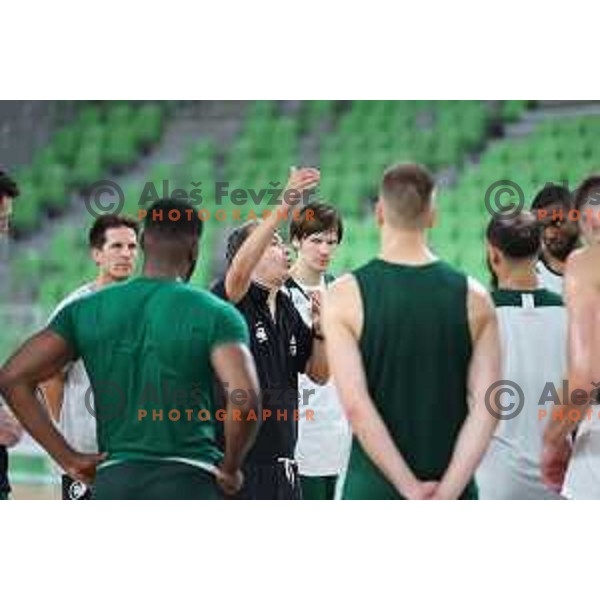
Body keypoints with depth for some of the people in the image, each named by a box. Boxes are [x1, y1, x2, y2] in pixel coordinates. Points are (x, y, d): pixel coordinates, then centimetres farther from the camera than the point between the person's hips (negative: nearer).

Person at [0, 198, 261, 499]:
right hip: (187, 481, -3)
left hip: (113, 482, 4)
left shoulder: (85, 311, 8)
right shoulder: (215, 315, -3)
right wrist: (229, 469, -2)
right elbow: (245, 397, -19)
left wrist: (67, 458, 6)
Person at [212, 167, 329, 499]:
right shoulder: (232, 303, -7)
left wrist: (320, 330, -2)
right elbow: (240, 270, -30)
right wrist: (284, 206, -35)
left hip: (282, 463, 8)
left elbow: (318, 374, 18)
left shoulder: (287, 308, 15)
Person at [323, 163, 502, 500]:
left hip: (374, 489, -2)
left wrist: (412, 490, -12)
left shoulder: (345, 296, -6)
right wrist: (446, 492, -11)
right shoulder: (474, 299, 1)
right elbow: (487, 407, -6)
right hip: (454, 493, 2)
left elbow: (355, 405, -13)